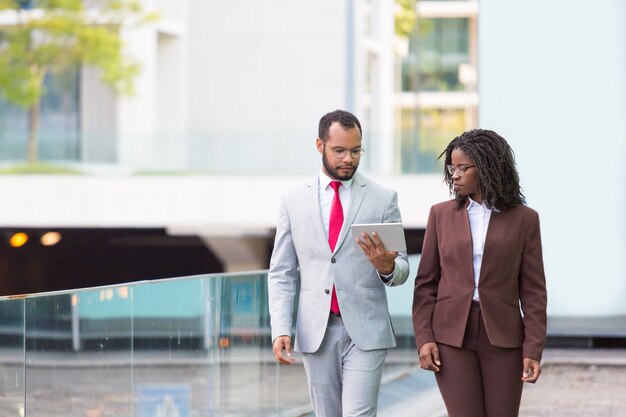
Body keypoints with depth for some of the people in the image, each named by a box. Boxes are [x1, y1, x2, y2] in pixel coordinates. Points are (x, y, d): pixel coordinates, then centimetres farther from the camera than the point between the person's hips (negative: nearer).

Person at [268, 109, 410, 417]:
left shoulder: (383, 199, 3)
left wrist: (387, 267, -20)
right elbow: (282, 274, 8)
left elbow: (401, 269, 4)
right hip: (316, 332, 2)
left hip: (365, 331, -2)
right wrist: (281, 329, -4)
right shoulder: (294, 200, 7)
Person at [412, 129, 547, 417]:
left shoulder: (524, 219, 3)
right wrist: (424, 338, -4)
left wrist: (533, 349, -6)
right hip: (452, 335, 0)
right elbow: (426, 283, 6)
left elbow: (533, 290, 2)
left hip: (502, 336, 0)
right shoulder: (441, 214, 6)